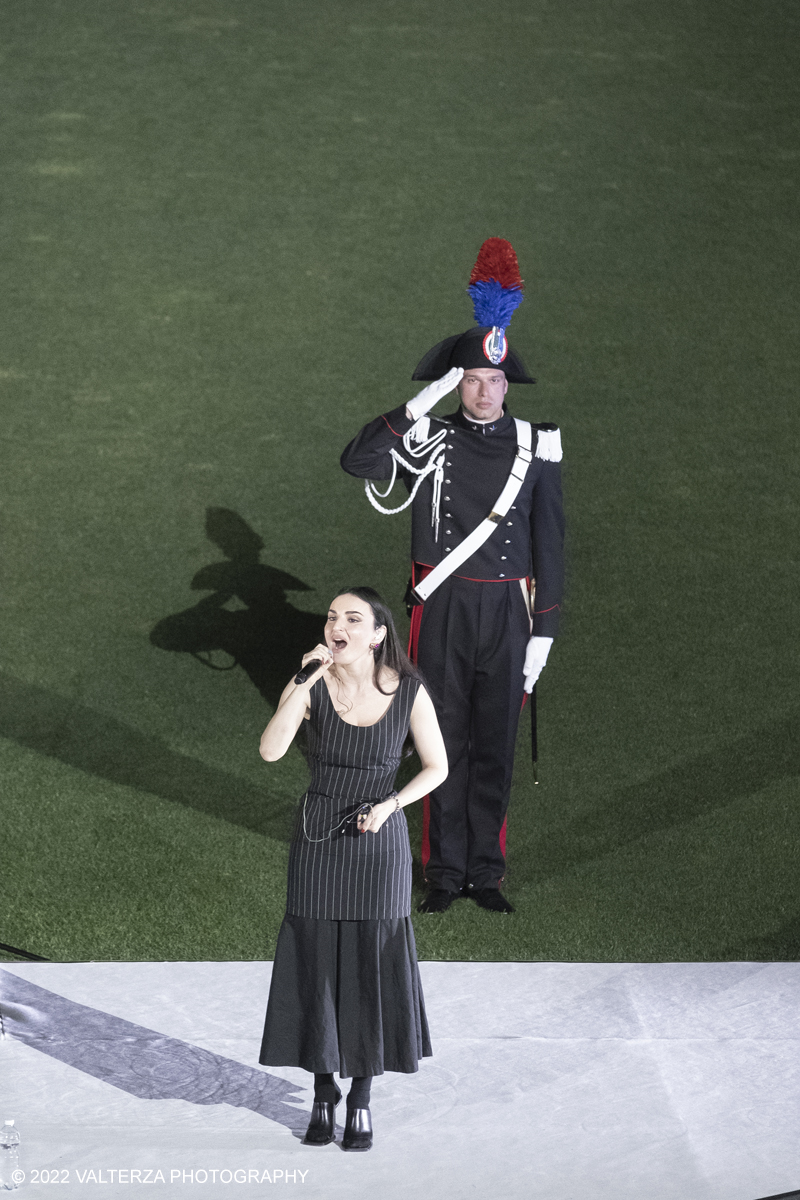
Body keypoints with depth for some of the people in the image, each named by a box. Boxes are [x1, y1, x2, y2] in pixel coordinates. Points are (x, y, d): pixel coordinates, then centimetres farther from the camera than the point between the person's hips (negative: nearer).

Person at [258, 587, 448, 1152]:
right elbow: (271, 751, -25)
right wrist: (304, 682, -32)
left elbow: (437, 766, -1)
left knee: (372, 969, 3)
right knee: (317, 967, 5)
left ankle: (362, 1101, 17)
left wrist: (390, 805, -17)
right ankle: (324, 1094, 22)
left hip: (379, 842, -1)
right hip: (318, 841, 1)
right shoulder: (310, 686, -10)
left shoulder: (409, 691, -11)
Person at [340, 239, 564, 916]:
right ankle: (445, 871, 15)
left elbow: (549, 544, 4)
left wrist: (544, 630, 0)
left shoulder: (537, 449, 2)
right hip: (443, 611, -1)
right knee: (446, 740, 5)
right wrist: (421, 404, -22)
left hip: (508, 611, 1)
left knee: (496, 745, 7)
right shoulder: (429, 441, -1)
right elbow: (357, 461, -17)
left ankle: (485, 872, 18)